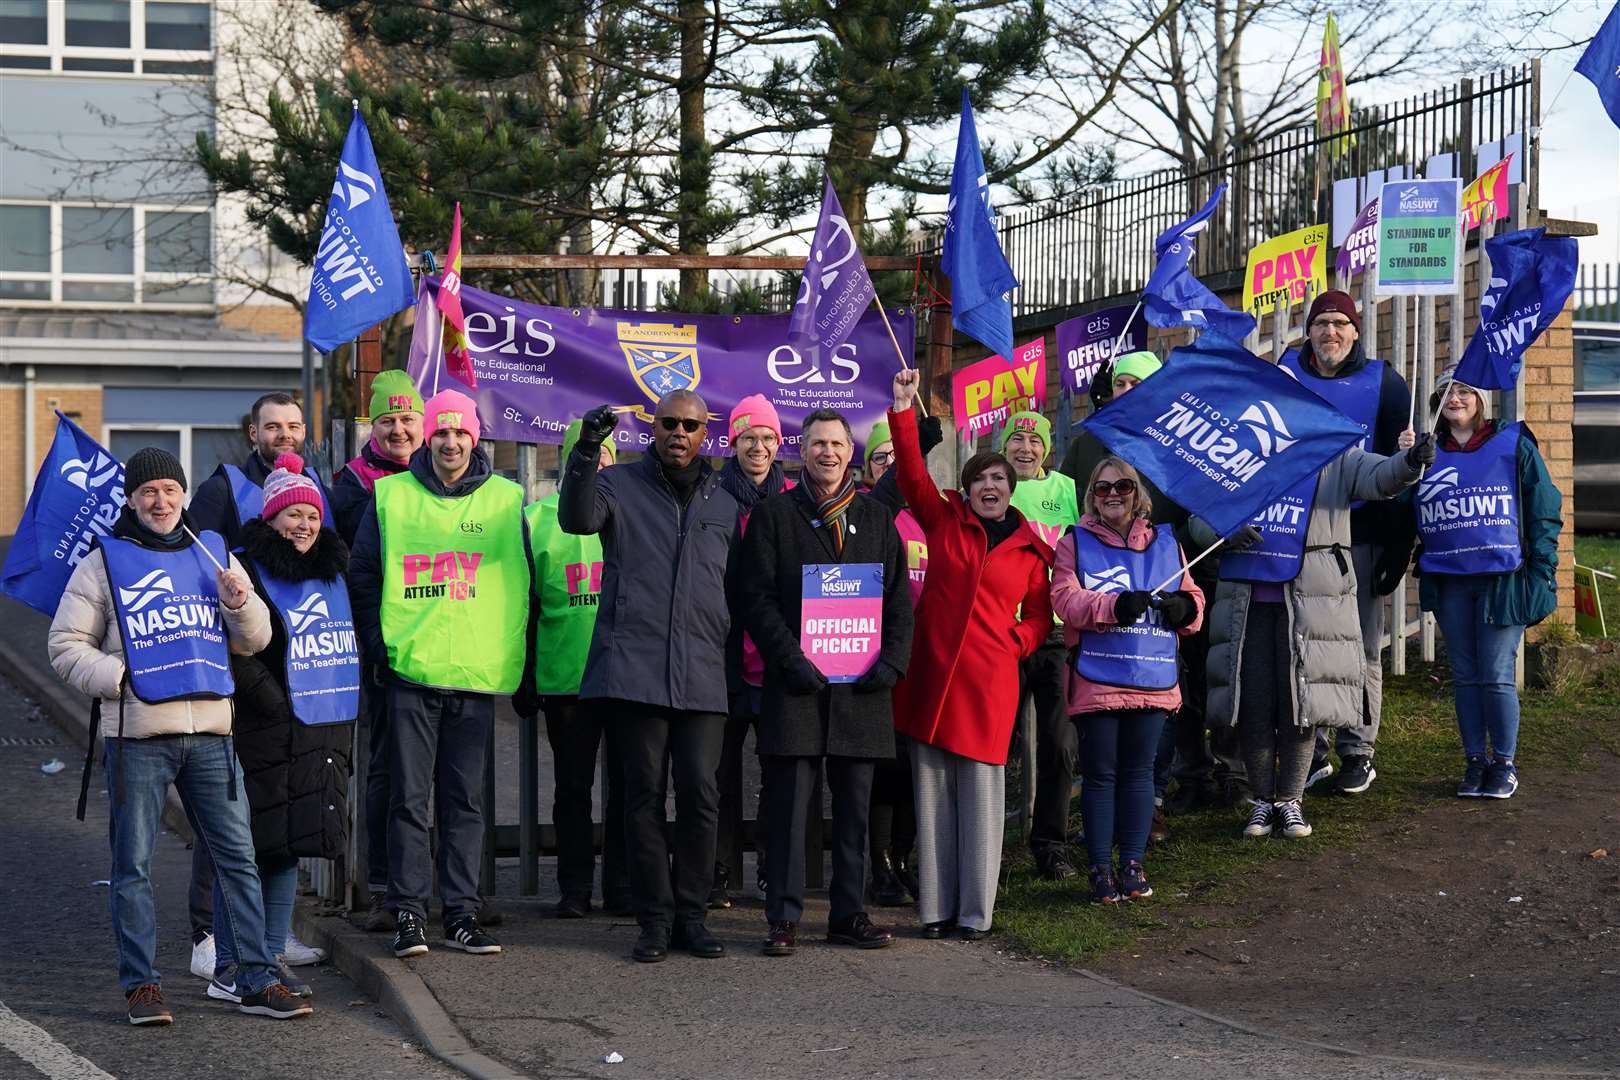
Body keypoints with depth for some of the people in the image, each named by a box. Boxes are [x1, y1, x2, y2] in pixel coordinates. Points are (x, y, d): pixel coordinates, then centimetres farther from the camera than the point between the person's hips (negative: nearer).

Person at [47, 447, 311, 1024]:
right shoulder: (104, 563, 5)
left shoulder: (214, 554, 15)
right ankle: (141, 984, 7)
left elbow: (255, 641, 16)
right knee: (133, 864, 0)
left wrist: (239, 603, -5)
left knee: (237, 857, 2)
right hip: (137, 733, -3)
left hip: (210, 732, 3)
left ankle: (258, 981, 6)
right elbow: (66, 646, 4)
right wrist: (119, 677, -11)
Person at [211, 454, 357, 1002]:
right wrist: (277, 705, -18)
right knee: (249, 848, -7)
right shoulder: (249, 575, -6)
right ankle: (229, 969, -4)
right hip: (263, 734, -7)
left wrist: (343, 721, 16)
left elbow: (346, 646, 26)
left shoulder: (332, 576, 17)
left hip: (320, 735, 7)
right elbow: (235, 653, -13)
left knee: (289, 847, 10)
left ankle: (272, 960, 16)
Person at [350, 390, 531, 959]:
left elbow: (525, 583, 12)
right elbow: (362, 576, 10)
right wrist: (378, 645, 1)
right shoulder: (390, 496, 6)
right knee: (410, 797, -1)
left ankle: (462, 911, 10)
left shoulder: (506, 500, 8)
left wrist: (516, 660, 6)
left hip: (478, 675, 1)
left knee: (466, 799, 5)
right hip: (410, 671, -1)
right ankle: (408, 912, 3)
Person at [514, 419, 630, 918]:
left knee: (626, 784, 3)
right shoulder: (538, 518, 5)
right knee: (573, 786, 4)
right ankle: (574, 888, 11)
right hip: (564, 676, -1)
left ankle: (621, 886, 11)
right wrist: (522, 676, 3)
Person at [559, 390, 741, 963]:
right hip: (634, 667, -2)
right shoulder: (620, 485, 8)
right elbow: (577, 518, -14)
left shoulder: (724, 505, 18)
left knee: (700, 792, -4)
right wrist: (586, 451, -27)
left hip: (701, 673, 2)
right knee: (645, 793, 0)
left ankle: (692, 915, 7)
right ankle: (655, 919, 6)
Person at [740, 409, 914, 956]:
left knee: (855, 804, 6)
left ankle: (850, 913, 13)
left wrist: (892, 659, -3)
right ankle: (783, 918, -1)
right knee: (789, 803, -4)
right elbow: (758, 597, -2)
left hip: (860, 685, 3)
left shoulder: (876, 519, 15)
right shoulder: (774, 514, 5)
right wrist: (790, 659, -13)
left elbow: (899, 598, 13)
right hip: (796, 685, -3)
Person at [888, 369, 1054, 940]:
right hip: (931, 673, 0)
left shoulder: (1030, 550, 10)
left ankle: (975, 911, 5)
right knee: (932, 789, 3)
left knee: (980, 791, -1)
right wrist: (903, 411, -12)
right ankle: (936, 906, 9)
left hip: (989, 679, 0)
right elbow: (913, 473, -2)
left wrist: (1016, 642, 1)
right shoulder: (944, 522, 8)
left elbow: (1040, 614, 19)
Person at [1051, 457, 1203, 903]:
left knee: (1139, 773, 8)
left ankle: (1132, 864, 16)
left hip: (1153, 679, 3)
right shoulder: (1076, 543, 3)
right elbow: (1065, 599, -10)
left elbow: (1192, 596, 15)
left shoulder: (1165, 543, 13)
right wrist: (1115, 606, -25)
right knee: (1100, 775, 1)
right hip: (1096, 679, -3)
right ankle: (1100, 869, 7)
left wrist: (1184, 607, -10)